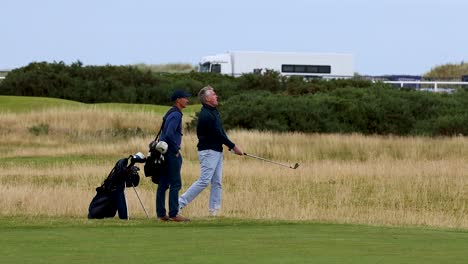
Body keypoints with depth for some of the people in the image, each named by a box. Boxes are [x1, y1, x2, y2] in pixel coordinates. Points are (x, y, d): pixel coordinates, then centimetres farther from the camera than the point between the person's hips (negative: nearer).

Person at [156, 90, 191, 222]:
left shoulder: (171, 113, 17)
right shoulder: (176, 115, -14)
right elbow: (169, 134, -24)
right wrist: (176, 150, -15)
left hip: (164, 152, 10)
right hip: (171, 153, -10)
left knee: (163, 184, 8)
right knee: (175, 184, -7)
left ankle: (161, 214, 10)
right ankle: (173, 214, -8)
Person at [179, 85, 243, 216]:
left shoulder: (213, 111, 14)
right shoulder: (206, 115, -18)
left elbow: (220, 132, 14)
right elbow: (218, 134, -18)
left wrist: (231, 146, 3)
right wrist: (233, 146, -11)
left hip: (217, 151, 10)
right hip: (208, 151, -10)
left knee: (217, 182, 7)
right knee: (204, 180, -13)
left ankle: (214, 210, 8)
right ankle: (180, 203, -9)